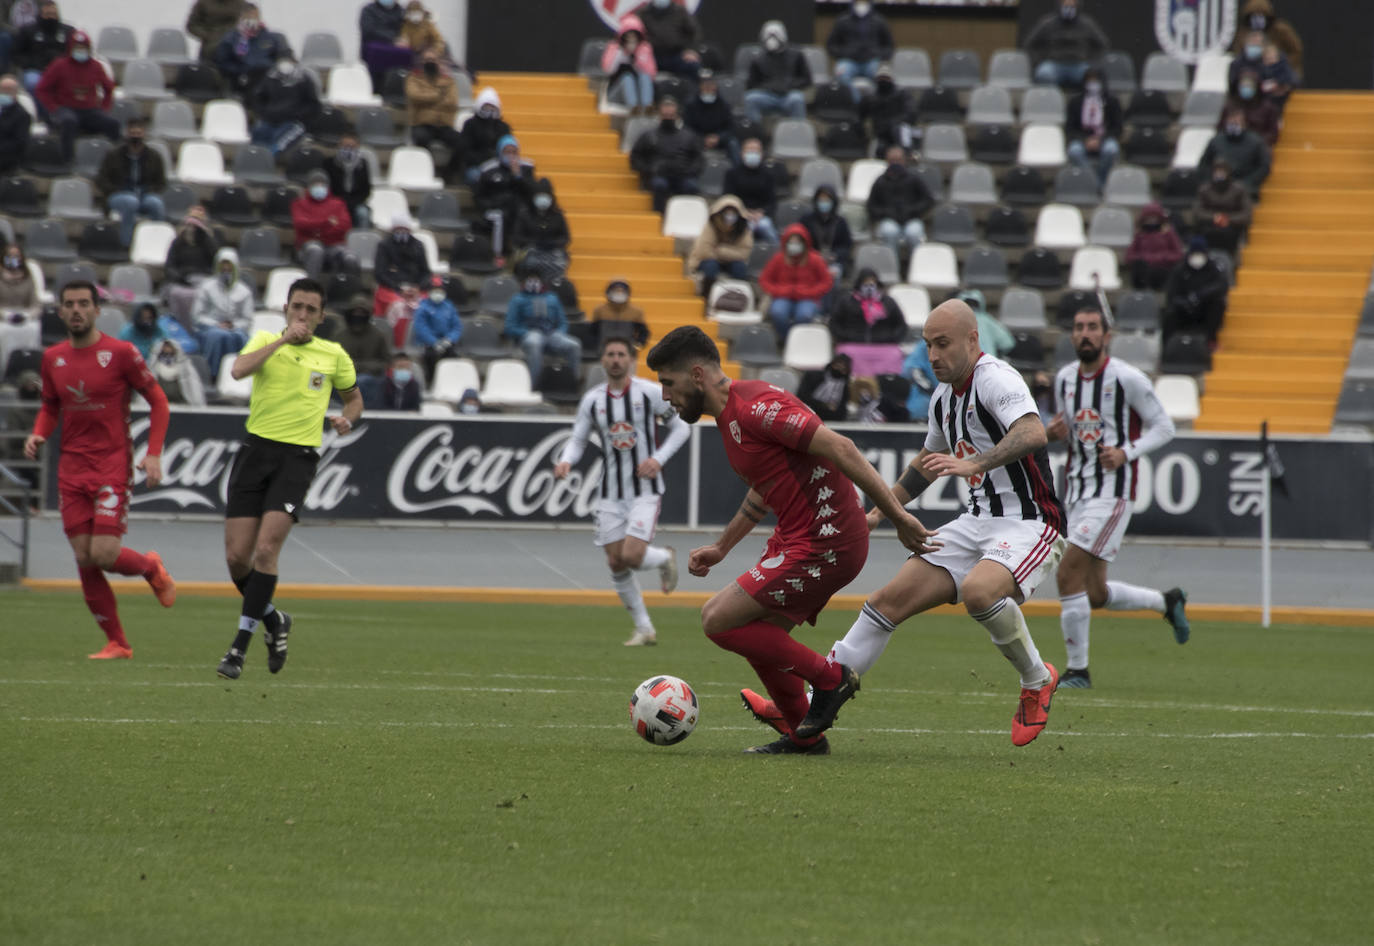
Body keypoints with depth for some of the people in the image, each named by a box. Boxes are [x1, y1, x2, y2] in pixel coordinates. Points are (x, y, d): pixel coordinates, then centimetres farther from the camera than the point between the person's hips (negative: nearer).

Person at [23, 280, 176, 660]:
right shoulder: (53, 358, 7)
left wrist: (153, 454, -9)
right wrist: (39, 435, 0)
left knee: (104, 554, -14)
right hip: (72, 468, 5)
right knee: (84, 560, -1)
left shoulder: (120, 353, -7)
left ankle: (151, 567, 21)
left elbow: (158, 401, 0)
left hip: (113, 465, -5)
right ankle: (116, 643, 10)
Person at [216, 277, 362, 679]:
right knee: (237, 557, -1)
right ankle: (273, 621, 26)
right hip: (256, 450, 2)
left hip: (298, 457, -1)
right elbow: (239, 369, -17)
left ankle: (240, 646, -12)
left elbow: (354, 397, 25)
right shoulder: (266, 341, 6)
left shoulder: (334, 355, 9)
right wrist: (283, 339, -19)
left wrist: (347, 418, 3)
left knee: (266, 550, -17)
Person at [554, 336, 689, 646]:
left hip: (645, 490, -4)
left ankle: (665, 557, 19)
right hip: (611, 491, 4)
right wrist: (566, 462, -13)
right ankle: (644, 629, 16)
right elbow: (578, 439, 9)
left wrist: (659, 459, -12)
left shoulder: (650, 393, -6)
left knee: (632, 556, -17)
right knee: (616, 563, 1)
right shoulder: (592, 399, 2)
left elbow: (681, 428, 2)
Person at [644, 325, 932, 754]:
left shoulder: (755, 406, -19)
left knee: (717, 620, -9)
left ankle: (830, 678, 1)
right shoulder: (729, 416, 14)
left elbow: (841, 449, -23)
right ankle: (803, 736, 29)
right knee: (759, 638, 16)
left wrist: (898, 516, -24)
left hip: (823, 547, -10)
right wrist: (721, 547, 31)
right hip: (796, 538, 10)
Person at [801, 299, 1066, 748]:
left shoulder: (996, 379, -15)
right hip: (978, 521, 8)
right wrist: (879, 512, 28)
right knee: (890, 600, -2)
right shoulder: (944, 397, 13)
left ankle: (1037, 681, -12)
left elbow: (1032, 433, -35)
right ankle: (816, 705, 2)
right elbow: (928, 462, 31)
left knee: (979, 590, -37)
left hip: (1030, 524, -8)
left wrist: (974, 464, -46)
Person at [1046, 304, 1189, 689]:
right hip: (1077, 492, 7)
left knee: (1069, 574, -17)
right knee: (1095, 595, 10)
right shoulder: (1065, 378, 10)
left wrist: (1127, 453, -19)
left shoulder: (1127, 378, -9)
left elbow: (1164, 427, -4)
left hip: (1112, 493, -7)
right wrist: (1053, 433, -1)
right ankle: (1168, 601, 35)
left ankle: (1077, 669, -6)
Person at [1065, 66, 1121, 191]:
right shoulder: (1075, 102, 6)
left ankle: (1100, 185, -20)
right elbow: (1069, 129, 5)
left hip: (1105, 139, -1)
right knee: (1075, 151, -35)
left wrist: (1100, 140, -15)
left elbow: (1117, 129, 3)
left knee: (1110, 149, -37)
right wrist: (1085, 141, -15)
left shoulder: (1112, 102, 4)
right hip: (1082, 140, 1)